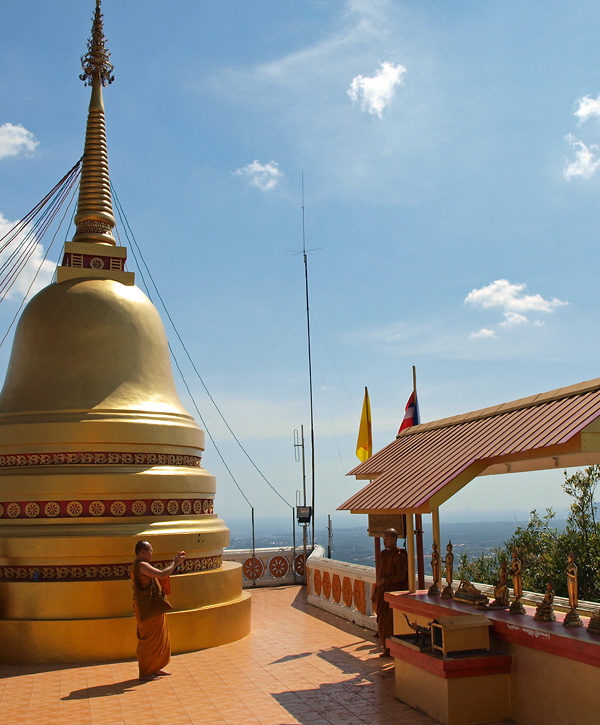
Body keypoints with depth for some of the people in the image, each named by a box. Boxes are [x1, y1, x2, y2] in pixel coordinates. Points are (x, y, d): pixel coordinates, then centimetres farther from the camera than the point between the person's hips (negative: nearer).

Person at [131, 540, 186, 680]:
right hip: (148, 609, -11)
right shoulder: (141, 565, -20)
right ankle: (144, 673, 9)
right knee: (148, 639, -1)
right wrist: (175, 562, -15)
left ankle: (154, 669, 27)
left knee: (159, 639, 17)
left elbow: (160, 574, 18)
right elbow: (162, 575, -28)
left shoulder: (142, 565, 14)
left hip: (153, 608, 11)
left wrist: (174, 561, 13)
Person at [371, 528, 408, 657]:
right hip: (382, 592, 7)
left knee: (391, 623, -5)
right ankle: (387, 649, 17)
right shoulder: (384, 554, 13)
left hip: (393, 592, -7)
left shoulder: (399, 555, -10)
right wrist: (375, 594, 16)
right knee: (382, 623, 8)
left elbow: (400, 576, -16)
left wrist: (384, 580, -12)